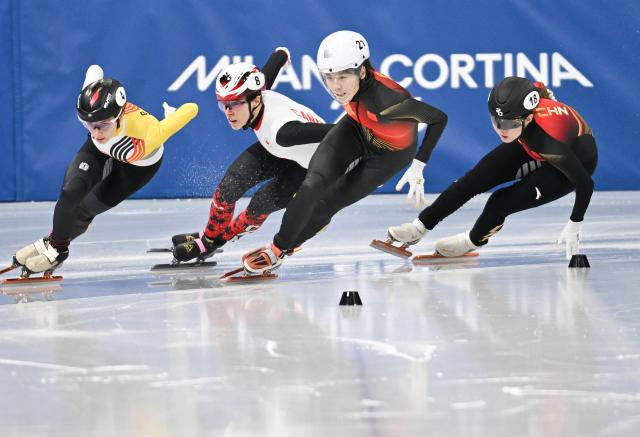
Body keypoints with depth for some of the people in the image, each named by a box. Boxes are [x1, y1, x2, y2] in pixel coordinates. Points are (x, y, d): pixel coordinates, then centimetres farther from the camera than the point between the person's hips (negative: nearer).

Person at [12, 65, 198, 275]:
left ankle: (57, 249, 24)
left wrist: (171, 114, -15)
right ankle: (54, 241, 13)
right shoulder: (93, 105, -39)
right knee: (70, 192, -13)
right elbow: (95, 70, -16)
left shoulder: (146, 135, -49)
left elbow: (192, 109, -39)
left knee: (86, 208, -3)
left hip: (140, 163, -2)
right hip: (101, 149, 3)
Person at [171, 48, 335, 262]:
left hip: (309, 168, -6)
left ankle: (217, 241, 12)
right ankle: (209, 236, 14)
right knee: (231, 183, -8)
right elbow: (276, 60, -4)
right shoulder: (258, 95, -23)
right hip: (277, 151, 6)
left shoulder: (282, 130, -46)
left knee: (260, 204, -15)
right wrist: (282, 53, 18)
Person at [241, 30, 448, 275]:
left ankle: (279, 251, 20)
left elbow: (439, 118, -31)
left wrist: (418, 166, -23)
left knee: (330, 202, -1)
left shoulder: (387, 101, -44)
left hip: (390, 153, -3)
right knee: (312, 185, -16)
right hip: (358, 129, 4)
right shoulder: (349, 79, -28)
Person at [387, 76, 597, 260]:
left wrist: (574, 227, -25)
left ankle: (474, 240, 16)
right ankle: (420, 226, 5)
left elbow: (585, 184, -34)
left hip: (575, 162, -5)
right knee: (477, 178, -6)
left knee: (502, 202, -15)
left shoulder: (551, 140, -45)